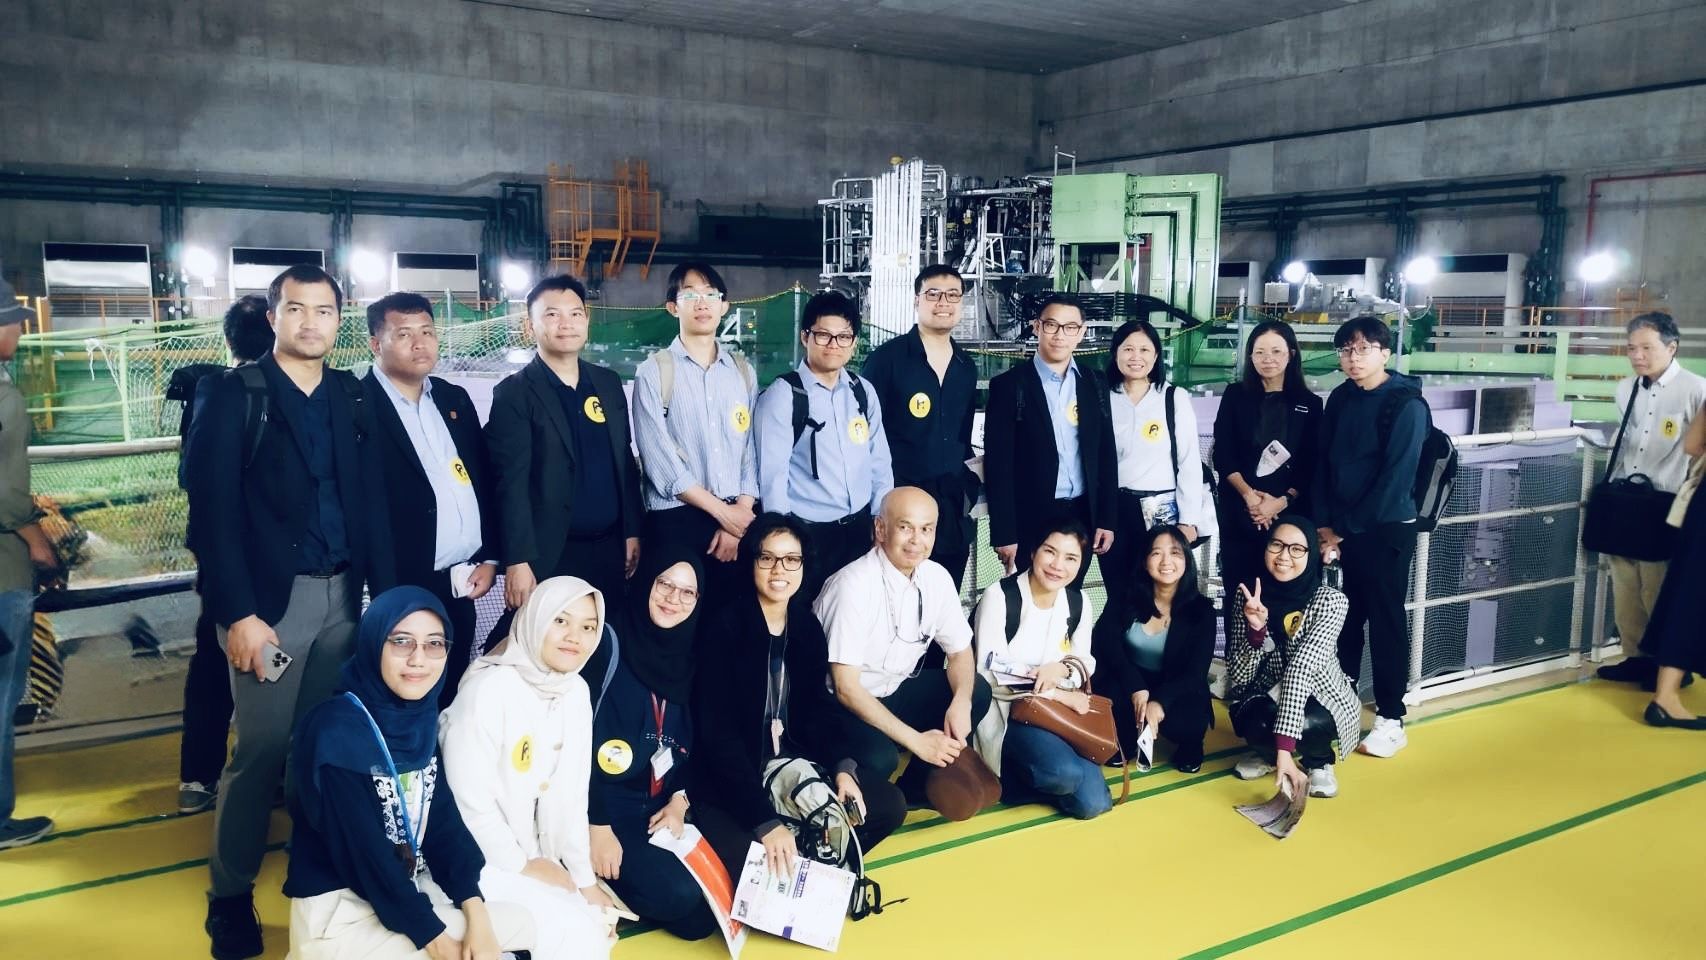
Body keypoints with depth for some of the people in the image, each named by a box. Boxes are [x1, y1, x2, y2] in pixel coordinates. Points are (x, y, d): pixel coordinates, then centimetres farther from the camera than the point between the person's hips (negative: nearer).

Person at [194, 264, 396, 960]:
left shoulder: (353, 398, 10)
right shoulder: (235, 395, -3)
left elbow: (372, 504, 9)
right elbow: (214, 510, -9)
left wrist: (385, 597, 2)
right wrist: (237, 613, -14)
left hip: (342, 595, 4)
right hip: (271, 599, -4)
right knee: (262, 748, 1)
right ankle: (231, 895, 18)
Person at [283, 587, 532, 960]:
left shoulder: (420, 718, 1)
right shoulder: (336, 733, -21)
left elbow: (444, 820, -1)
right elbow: (362, 853, -21)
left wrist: (476, 912, -13)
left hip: (411, 888, 7)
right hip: (339, 910, -7)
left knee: (529, 925, -1)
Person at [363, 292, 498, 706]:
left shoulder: (455, 399, 13)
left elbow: (484, 479, 14)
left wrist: (490, 558, 7)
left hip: (463, 587, 6)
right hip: (407, 591, -6)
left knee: (454, 700, 14)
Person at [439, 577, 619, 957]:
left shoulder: (576, 691, 0)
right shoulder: (490, 689, -23)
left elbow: (571, 794, 4)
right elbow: (468, 802, -22)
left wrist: (585, 877, 2)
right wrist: (521, 865, -12)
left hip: (533, 853, 7)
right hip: (477, 856, -7)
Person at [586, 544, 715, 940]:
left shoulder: (684, 656, 7)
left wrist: (680, 799, -2)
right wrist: (596, 825, -18)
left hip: (660, 806, 7)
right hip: (605, 810, -7)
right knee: (680, 894, -22)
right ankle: (607, 885, 6)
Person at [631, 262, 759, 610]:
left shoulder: (743, 371, 11)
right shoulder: (654, 372, -2)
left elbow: (752, 448, 7)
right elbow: (659, 460, -9)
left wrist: (742, 511, -5)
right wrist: (722, 511, -9)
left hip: (740, 518, 3)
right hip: (676, 519, -3)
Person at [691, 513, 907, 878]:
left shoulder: (807, 625, 2)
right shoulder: (724, 628, -18)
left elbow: (815, 712, 7)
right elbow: (718, 734, -23)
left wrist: (842, 766, -13)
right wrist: (765, 820, -29)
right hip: (729, 780, -6)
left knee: (889, 804, -3)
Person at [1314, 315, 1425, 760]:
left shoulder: (1406, 405, -10)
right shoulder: (1340, 398, 7)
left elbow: (1395, 477, -15)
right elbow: (1324, 462, 8)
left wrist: (1347, 528, -14)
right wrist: (1324, 524, -2)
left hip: (1385, 530, -5)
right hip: (1340, 529, 5)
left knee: (1385, 621, 2)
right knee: (1345, 617, 9)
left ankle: (1391, 719, 11)